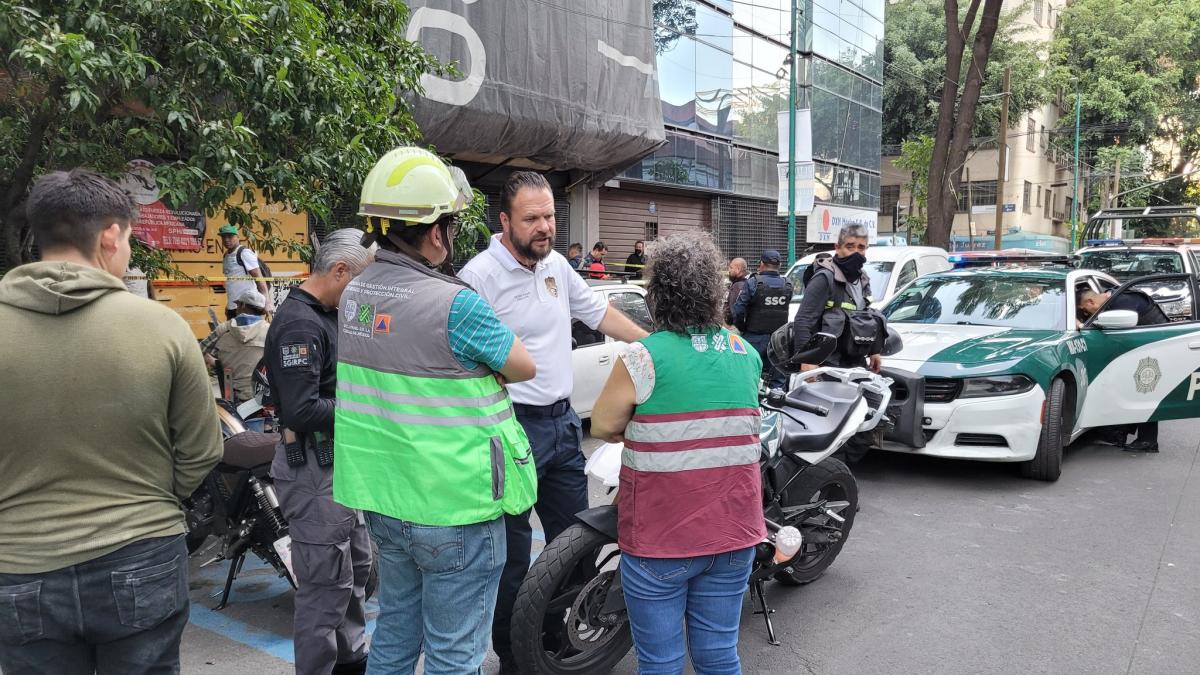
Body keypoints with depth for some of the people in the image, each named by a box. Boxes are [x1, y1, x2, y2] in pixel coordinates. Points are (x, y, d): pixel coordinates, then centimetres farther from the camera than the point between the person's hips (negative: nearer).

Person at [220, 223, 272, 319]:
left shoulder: (244, 253, -10)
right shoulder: (226, 255, 15)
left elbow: (258, 277, -17)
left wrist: (267, 301, -25)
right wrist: (229, 305, 19)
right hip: (232, 307, 9)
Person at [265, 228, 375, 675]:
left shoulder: (330, 315, 11)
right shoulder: (299, 324, -21)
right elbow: (301, 412, -27)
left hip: (341, 463, 11)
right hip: (314, 471, -11)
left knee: (356, 567, 22)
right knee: (327, 586, -2)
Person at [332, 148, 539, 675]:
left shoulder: (355, 295, 2)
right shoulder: (454, 303, -22)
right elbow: (523, 367, -9)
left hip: (382, 500, 8)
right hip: (454, 508, -7)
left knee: (394, 631, 24)